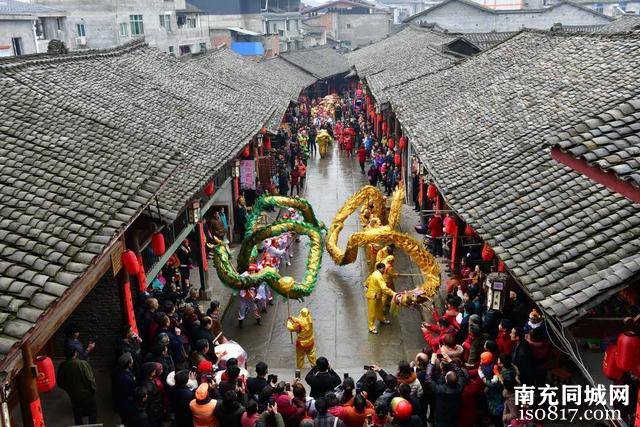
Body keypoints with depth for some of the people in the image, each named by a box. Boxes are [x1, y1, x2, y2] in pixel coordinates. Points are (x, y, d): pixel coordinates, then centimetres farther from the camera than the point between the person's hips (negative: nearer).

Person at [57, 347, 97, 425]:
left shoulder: (62, 366, -12)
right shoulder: (83, 363, -24)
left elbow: (60, 383, 0)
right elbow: (90, 379, -21)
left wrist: (69, 390, 16)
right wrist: (93, 390, -4)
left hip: (74, 396, 3)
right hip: (88, 394, -3)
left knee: (78, 416, 20)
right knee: (92, 413, 19)